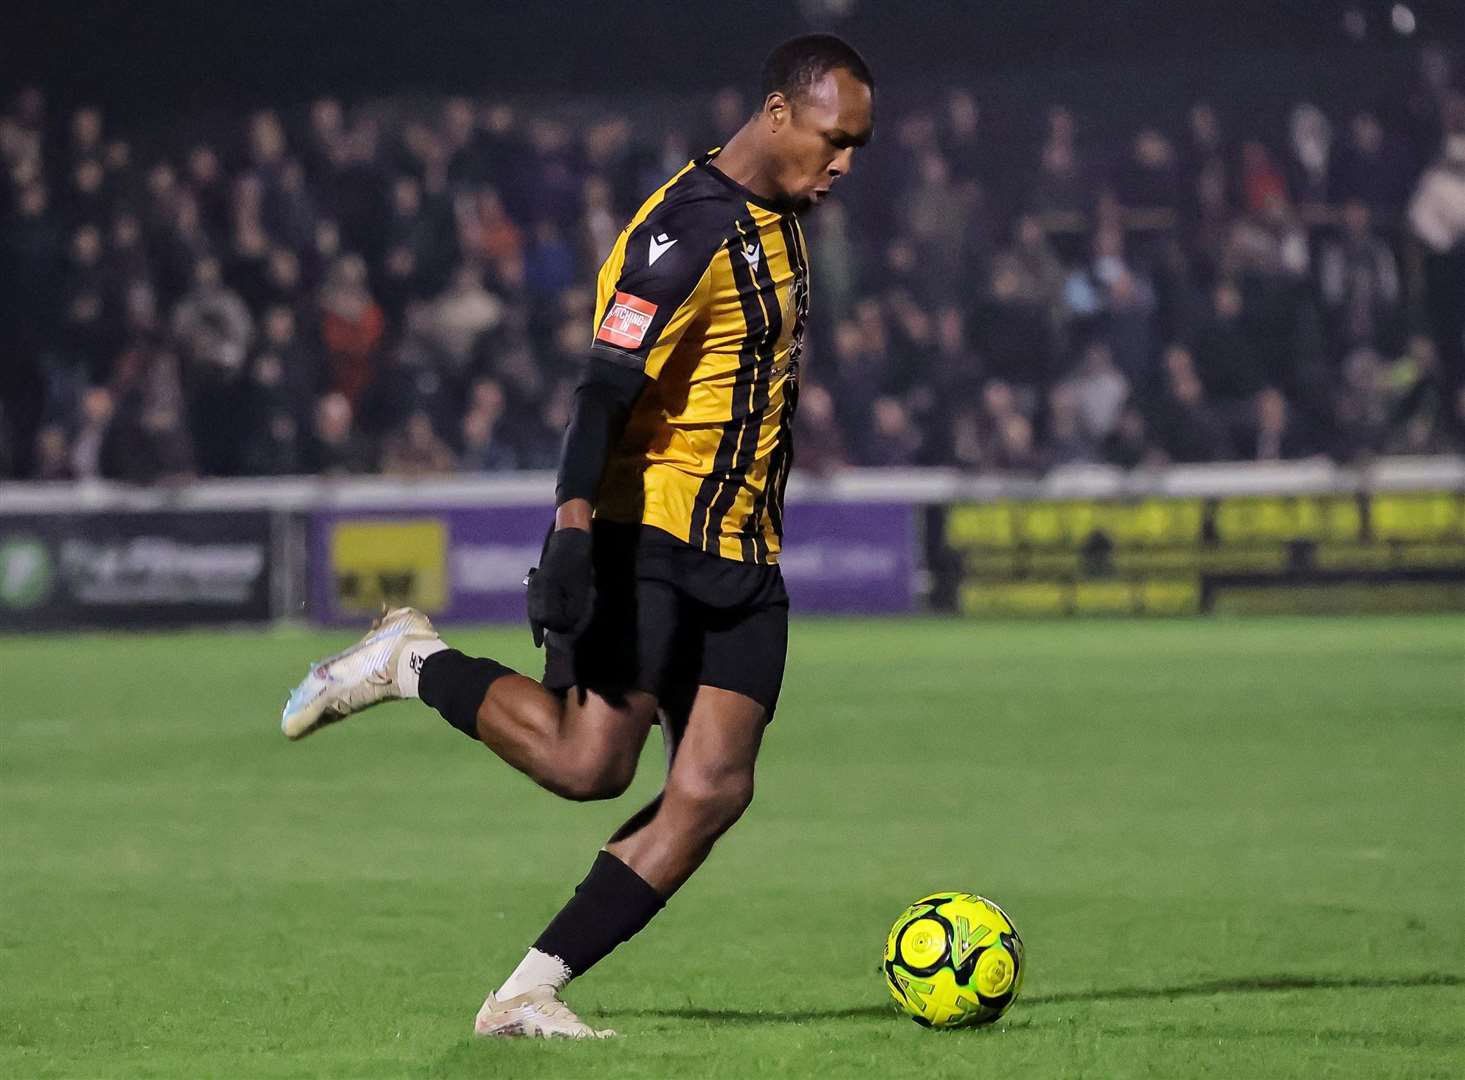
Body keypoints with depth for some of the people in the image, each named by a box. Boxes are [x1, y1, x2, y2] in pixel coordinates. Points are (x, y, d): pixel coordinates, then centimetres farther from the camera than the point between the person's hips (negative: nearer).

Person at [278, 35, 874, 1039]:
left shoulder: (782, 222, 16)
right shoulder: (691, 228, -14)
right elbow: (608, 383, -23)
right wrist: (576, 522, -33)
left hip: (740, 560, 8)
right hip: (646, 535, -8)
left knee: (713, 792, -7)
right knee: (588, 762, -18)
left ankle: (527, 993, -5)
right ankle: (413, 662, 7)